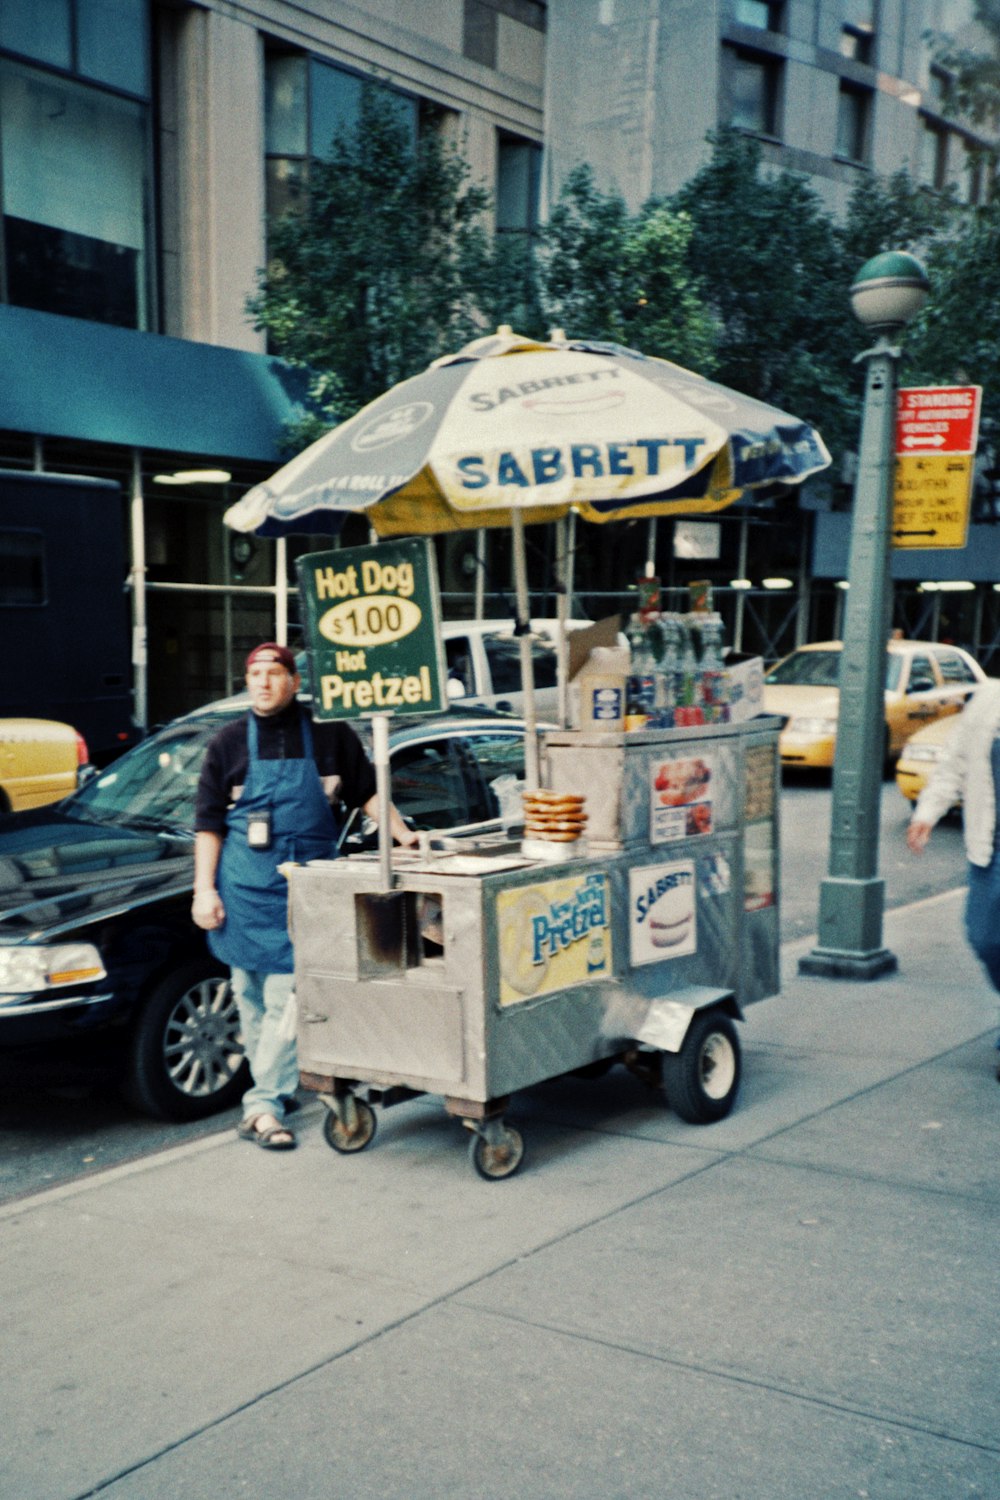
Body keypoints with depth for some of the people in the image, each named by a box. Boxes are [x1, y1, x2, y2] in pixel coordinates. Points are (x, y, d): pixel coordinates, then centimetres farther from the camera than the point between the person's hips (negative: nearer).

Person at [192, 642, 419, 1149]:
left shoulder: (329, 736, 4)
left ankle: (262, 1105, -2)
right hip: (244, 887, 1)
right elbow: (208, 823, 5)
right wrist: (204, 890, -2)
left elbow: (366, 791, 14)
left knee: (288, 998, -7)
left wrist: (401, 833, 3)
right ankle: (275, 1088, 23)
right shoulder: (229, 743, 5)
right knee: (251, 994, 8)